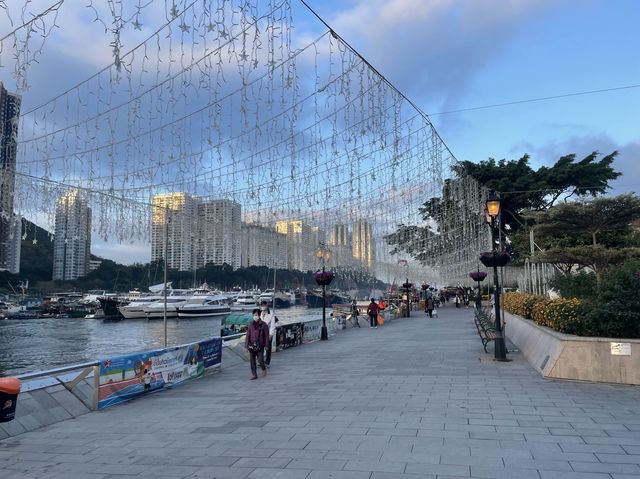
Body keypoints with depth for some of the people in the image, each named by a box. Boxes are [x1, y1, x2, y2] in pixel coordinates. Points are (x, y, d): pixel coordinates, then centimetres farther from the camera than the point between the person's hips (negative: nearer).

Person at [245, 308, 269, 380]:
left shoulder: (263, 324, -5)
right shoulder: (251, 324, 2)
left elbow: (266, 335, 0)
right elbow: (248, 335, 4)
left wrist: (266, 345, 1)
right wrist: (246, 346, 2)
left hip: (260, 345, -3)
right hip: (252, 345, 3)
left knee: (260, 360, -4)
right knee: (252, 360, 6)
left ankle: (264, 369, 25)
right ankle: (254, 374, 17)